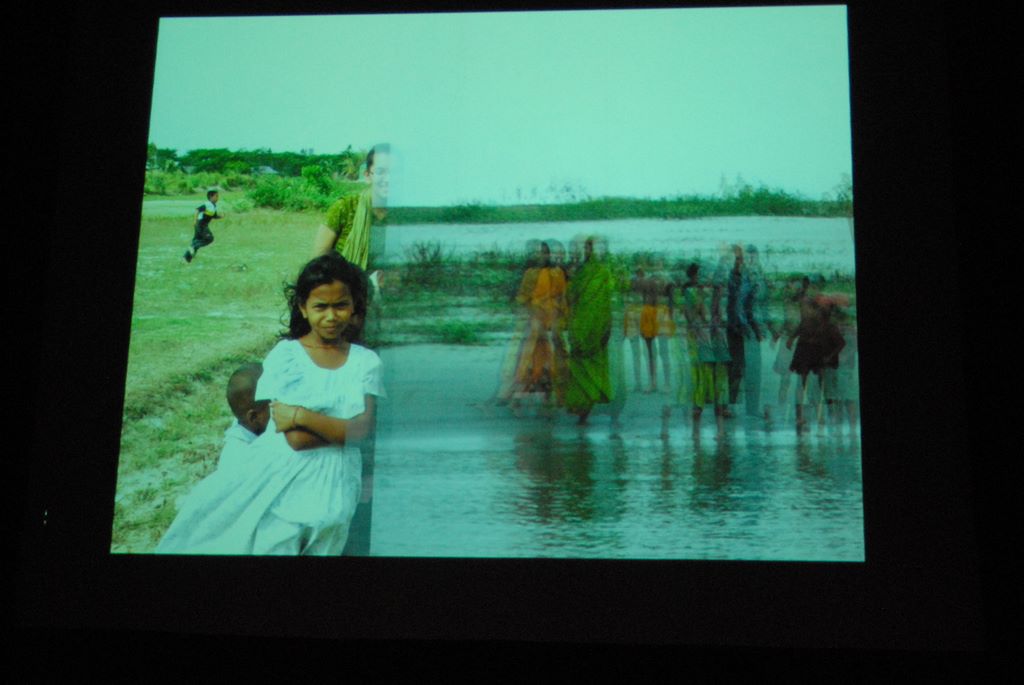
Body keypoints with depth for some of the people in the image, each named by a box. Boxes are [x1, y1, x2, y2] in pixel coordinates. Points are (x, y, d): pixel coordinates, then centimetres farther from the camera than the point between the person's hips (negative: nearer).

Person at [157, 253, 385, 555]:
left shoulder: (365, 362, 5)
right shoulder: (285, 353, 1)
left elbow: (363, 430, -8)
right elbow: (295, 438, -9)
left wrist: (302, 415, -14)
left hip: (328, 484, 0)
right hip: (277, 472, 1)